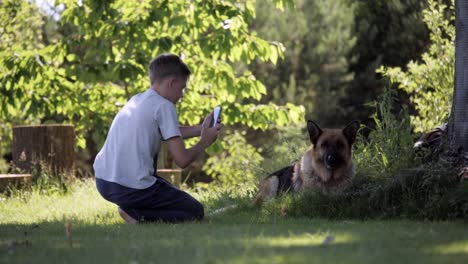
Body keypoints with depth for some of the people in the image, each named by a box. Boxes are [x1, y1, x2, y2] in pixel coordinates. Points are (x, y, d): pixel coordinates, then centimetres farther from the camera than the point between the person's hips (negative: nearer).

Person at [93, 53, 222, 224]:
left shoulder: (137, 100, 16)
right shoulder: (164, 106, -7)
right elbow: (182, 160, -9)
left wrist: (200, 130, 28)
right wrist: (204, 142, 8)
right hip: (131, 188, -8)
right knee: (195, 211, 8)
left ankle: (133, 209, 15)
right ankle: (135, 214, -7)